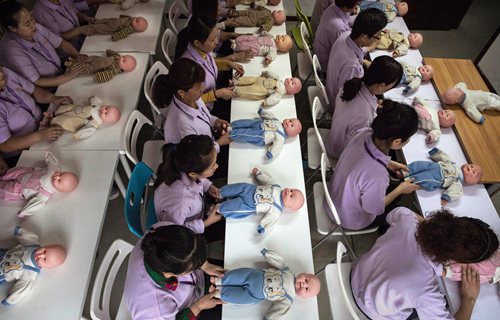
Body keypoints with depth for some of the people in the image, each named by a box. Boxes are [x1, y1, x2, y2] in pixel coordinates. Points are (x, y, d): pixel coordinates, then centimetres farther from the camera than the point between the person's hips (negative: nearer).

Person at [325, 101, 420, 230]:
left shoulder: (364, 133, -26)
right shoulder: (376, 176, -45)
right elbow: (374, 209, -23)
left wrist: (389, 163, -1)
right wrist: (400, 190, -11)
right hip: (350, 219, -5)